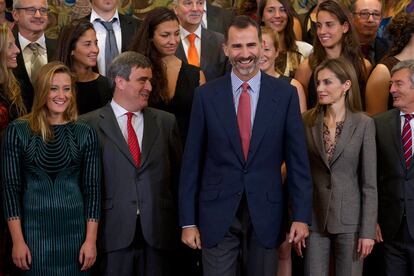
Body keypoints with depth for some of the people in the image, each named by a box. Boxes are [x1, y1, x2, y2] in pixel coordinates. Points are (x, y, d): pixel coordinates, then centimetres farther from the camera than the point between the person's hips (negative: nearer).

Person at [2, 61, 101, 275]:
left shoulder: (85, 134, 3)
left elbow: (92, 187, 2)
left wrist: (91, 240, -4)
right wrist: (17, 240, -8)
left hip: (74, 228, 1)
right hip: (34, 229, -1)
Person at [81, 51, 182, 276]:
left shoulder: (166, 122, 10)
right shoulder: (89, 125, 1)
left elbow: (178, 175, 11)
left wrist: (179, 225, 6)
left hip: (158, 233, 3)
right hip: (113, 233, -2)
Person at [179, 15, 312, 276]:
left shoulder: (285, 93, -1)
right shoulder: (206, 95, 0)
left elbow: (297, 159, 1)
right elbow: (192, 162, 2)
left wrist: (301, 216, -3)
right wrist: (188, 221, -1)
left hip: (265, 214, 1)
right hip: (217, 214, 0)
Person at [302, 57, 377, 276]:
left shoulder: (364, 124, -4)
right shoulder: (307, 122, 2)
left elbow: (369, 184, -4)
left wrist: (368, 231, -7)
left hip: (349, 221, -2)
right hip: (314, 220, 2)